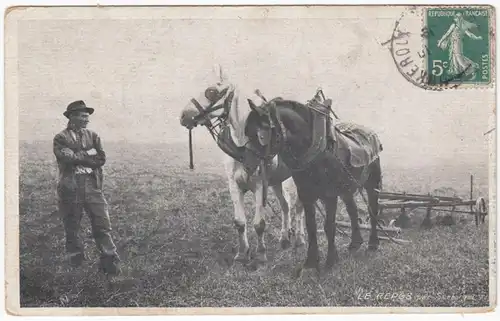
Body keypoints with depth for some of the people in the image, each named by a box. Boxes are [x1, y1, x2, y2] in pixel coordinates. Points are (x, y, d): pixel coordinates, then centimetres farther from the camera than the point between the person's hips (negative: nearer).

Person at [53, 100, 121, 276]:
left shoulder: (93, 136, 14)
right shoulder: (60, 138, 2)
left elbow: (101, 159, 1)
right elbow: (68, 158, -15)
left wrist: (79, 157, -7)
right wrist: (88, 154, -6)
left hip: (93, 186, 3)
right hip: (70, 188, -2)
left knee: (103, 225, -4)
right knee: (72, 228, 8)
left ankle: (110, 262, -1)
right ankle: (75, 262, 23)